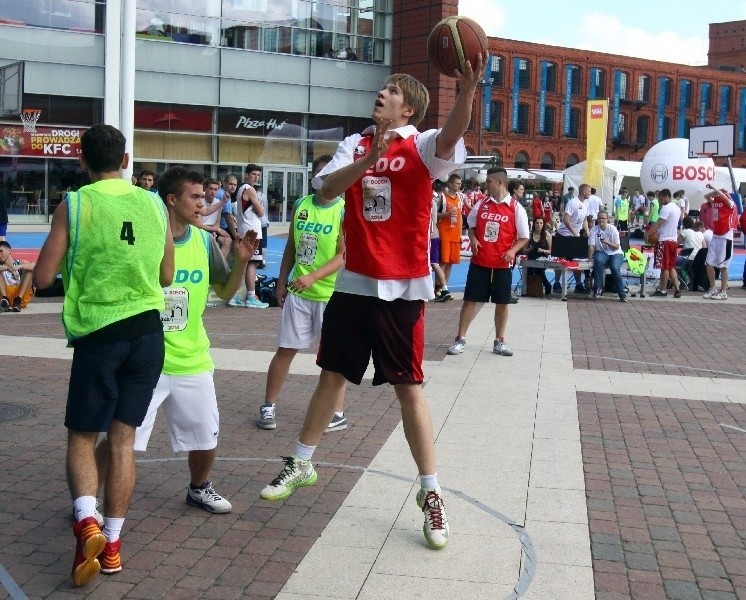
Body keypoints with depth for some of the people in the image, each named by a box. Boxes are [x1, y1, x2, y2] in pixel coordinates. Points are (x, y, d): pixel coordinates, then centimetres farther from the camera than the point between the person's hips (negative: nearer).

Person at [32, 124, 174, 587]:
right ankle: (112, 541, 12)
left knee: (82, 437, 9)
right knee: (123, 437, 10)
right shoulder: (155, 205, 4)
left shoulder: (74, 205, -6)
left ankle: (87, 523, -13)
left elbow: (43, 278, -5)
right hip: (148, 331, 3)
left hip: (99, 333, -3)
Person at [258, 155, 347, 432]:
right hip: (298, 292, 4)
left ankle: (338, 414, 16)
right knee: (285, 349, 7)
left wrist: (313, 276, -25)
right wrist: (282, 282, 12)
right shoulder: (300, 205, 6)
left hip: (330, 294, -4)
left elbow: (344, 256, -15)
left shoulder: (345, 212, -9)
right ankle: (268, 406, 18)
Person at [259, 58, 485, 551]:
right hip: (354, 282, 5)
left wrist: (466, 93, -51)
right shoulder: (355, 144, 7)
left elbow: (451, 138, -31)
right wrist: (368, 159, -26)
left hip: (403, 288, -4)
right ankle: (302, 464, 32)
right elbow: (326, 189, -10)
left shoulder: (422, 146, -7)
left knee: (410, 389, -1)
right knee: (332, 376, 16)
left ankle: (431, 492, 10)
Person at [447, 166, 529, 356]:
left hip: (502, 265, -2)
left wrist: (512, 251, -18)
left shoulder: (516, 208, -5)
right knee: (470, 300, 3)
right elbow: (471, 226, 17)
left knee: (502, 303, 7)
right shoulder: (481, 204, 4)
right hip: (479, 262, 2)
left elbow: (523, 237, -1)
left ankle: (499, 342, 19)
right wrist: (473, 239, -4)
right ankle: (460, 339, 10)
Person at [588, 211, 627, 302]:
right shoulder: (594, 230, -2)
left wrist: (607, 243, -26)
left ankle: (622, 294, -21)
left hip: (615, 253, -1)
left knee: (615, 268, -30)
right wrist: (589, 258, -22)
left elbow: (617, 247, -8)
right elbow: (591, 246, -8)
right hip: (602, 252, 1)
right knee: (598, 261, -35)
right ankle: (598, 288, -26)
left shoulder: (613, 229, -7)